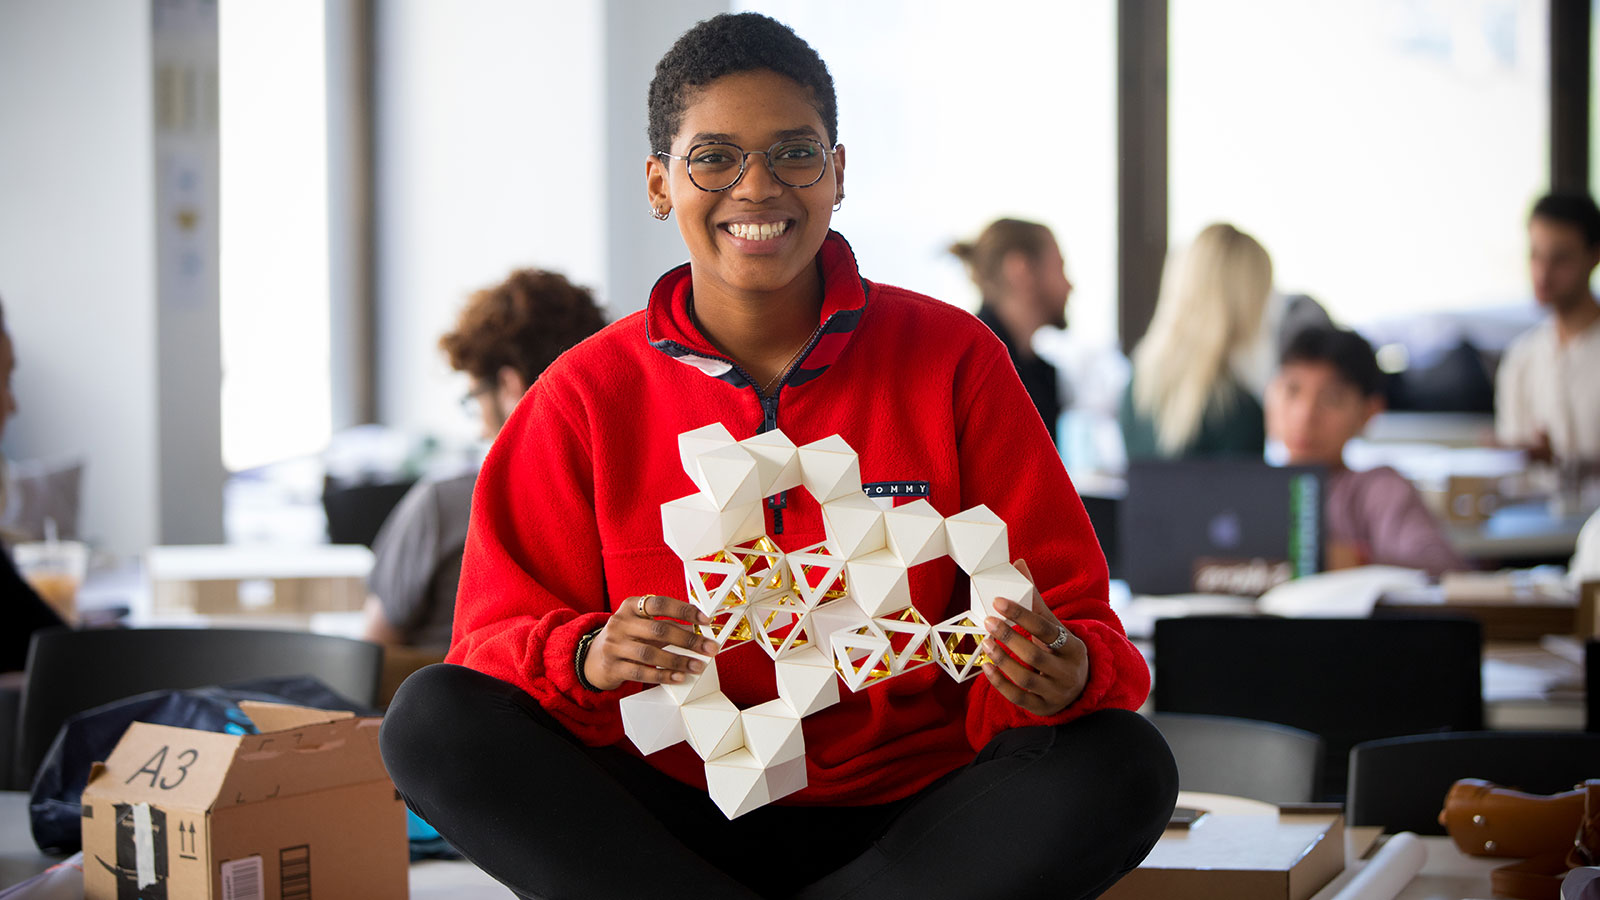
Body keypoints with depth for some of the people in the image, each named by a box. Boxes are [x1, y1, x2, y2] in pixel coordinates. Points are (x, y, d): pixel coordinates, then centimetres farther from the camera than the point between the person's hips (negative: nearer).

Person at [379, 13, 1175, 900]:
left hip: (907, 821, 0)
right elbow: (498, 637, 1)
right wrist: (587, 659, -23)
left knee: (1123, 766, -29)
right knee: (433, 719, -23)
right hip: (666, 816, 0)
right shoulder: (587, 396, 4)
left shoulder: (954, 360, 3)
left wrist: (1061, 675, -24)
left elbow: (1071, 613, 1)